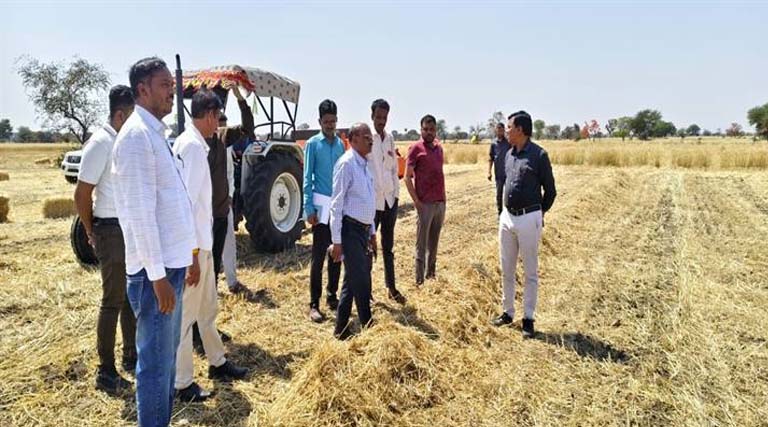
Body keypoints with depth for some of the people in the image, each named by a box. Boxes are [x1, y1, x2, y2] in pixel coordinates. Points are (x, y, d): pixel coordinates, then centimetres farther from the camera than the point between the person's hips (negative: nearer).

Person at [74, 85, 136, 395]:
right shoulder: (100, 143, -14)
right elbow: (82, 195, -12)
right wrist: (92, 233, -2)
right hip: (113, 231, -7)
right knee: (113, 301, 1)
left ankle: (131, 357, 31)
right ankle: (105, 372, 13)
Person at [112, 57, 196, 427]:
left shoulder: (156, 133, 14)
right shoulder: (136, 135, -14)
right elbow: (140, 212, -19)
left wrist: (186, 257, 17)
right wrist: (158, 274, -19)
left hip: (171, 263, 9)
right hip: (156, 270, -9)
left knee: (167, 357, 19)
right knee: (156, 363, 2)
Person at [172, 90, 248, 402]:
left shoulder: (192, 143, 12)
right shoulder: (192, 145, -17)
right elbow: (186, 201, -22)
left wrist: (201, 244, 16)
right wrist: (192, 249, -22)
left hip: (201, 241, 10)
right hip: (193, 244, -10)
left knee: (207, 308, 20)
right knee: (186, 313, 2)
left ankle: (217, 362, 36)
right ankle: (181, 383, 14)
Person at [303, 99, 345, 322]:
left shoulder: (340, 144, 10)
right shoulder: (313, 144, -4)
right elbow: (307, 178, -6)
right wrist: (309, 209, -13)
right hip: (322, 205, -5)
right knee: (319, 256, -3)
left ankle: (332, 296, 25)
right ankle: (314, 304, 4)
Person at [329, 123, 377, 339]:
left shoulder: (365, 164, 12)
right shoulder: (346, 164, -14)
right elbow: (336, 204, -17)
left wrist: (372, 231, 19)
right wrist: (336, 240, -19)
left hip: (363, 230, 9)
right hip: (350, 229, -9)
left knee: (353, 280, 15)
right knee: (361, 281, -2)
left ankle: (341, 328, 27)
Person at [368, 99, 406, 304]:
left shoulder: (390, 138, 10)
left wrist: (396, 192, 10)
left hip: (390, 198, 6)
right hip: (371, 200, -6)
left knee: (388, 246, 15)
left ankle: (391, 287, 26)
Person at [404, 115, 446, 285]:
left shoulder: (439, 147, 12)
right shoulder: (416, 148, -5)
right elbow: (407, 177, -7)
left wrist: (443, 195, 12)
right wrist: (416, 201, -11)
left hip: (440, 202, 6)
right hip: (425, 203, -6)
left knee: (434, 241, 14)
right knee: (421, 243, 1)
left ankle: (431, 274, 25)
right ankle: (419, 279, 8)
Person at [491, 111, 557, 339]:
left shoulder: (538, 155, -11)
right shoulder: (509, 154, 9)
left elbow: (550, 190, -3)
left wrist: (539, 212, 7)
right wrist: (505, 210, 16)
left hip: (529, 219, -7)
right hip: (507, 217, 7)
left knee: (530, 272, 5)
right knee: (506, 270, 14)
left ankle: (528, 318, 16)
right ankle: (508, 311, 28)